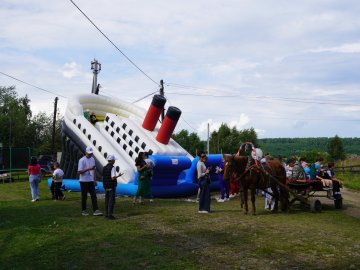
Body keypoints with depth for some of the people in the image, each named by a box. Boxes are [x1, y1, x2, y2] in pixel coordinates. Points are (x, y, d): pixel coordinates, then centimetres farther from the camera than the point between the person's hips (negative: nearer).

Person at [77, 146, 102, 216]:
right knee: (84, 196, 3)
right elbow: (79, 171, -16)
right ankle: (84, 210, 15)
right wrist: (89, 169, -25)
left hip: (91, 181, 5)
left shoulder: (92, 159, 11)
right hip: (84, 181, -5)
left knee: (93, 195, -2)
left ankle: (96, 210, -5)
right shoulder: (82, 160, -10)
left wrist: (95, 180, 14)